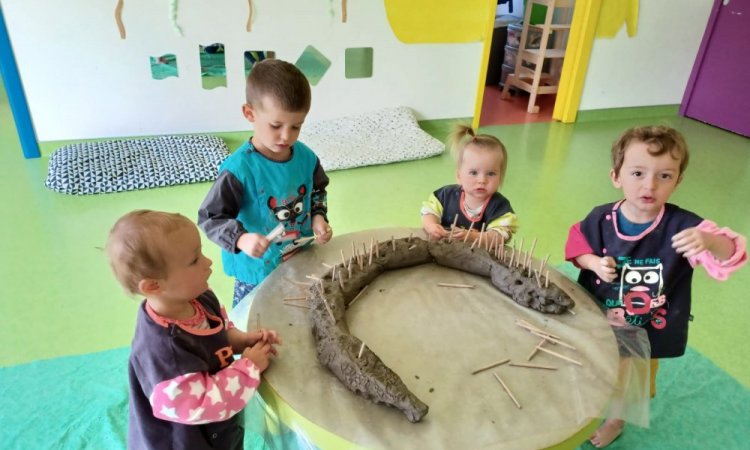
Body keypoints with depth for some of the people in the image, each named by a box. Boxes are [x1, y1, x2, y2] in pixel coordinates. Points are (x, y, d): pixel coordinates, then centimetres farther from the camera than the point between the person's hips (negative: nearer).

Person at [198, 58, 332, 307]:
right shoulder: (239, 168, -24)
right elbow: (210, 218, -18)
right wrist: (242, 239, -34)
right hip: (257, 273, -5)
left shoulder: (306, 157, -7)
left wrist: (318, 217, -6)